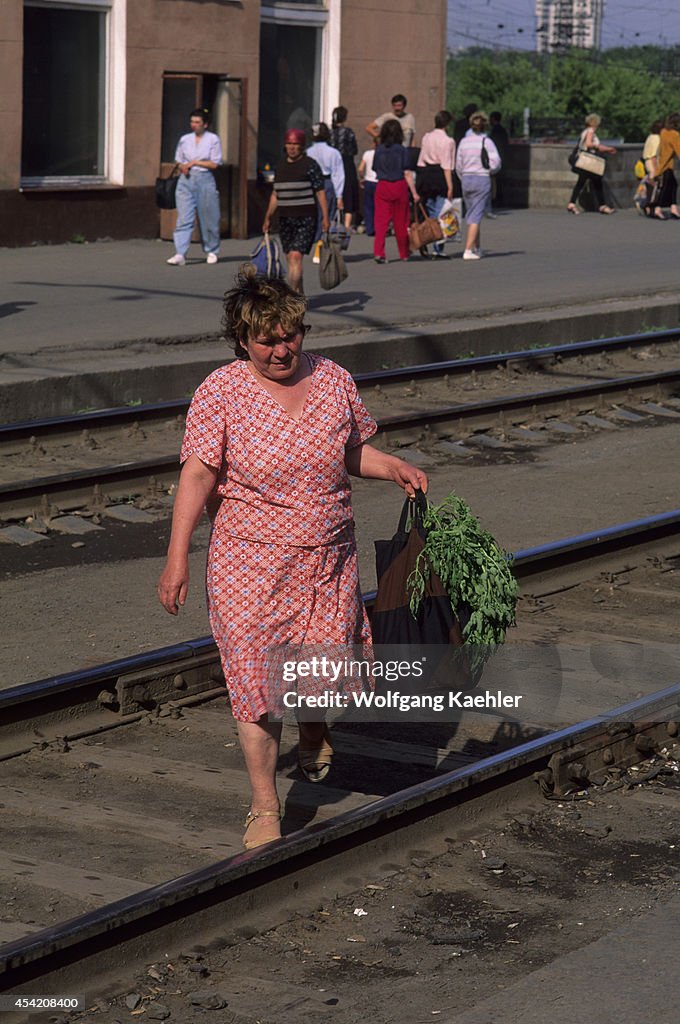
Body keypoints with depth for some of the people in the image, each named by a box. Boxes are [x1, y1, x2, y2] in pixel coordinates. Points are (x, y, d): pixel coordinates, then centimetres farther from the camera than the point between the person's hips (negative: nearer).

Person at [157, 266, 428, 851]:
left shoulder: (333, 380, 4)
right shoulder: (221, 393, -8)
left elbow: (353, 451, 19)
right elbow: (198, 475, -13)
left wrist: (395, 469, 0)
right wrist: (178, 557, -19)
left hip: (328, 561, 3)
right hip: (251, 564, -3)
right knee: (258, 682, -2)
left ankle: (314, 729, 39)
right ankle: (266, 808, 12)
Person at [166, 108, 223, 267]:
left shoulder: (213, 139, 0)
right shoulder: (185, 139, 11)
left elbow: (214, 164, -5)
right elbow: (178, 160, 19)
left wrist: (194, 162, -9)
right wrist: (183, 167, -3)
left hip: (205, 179, -2)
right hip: (186, 179, 2)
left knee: (209, 219, 5)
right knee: (183, 219, -9)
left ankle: (212, 251, 23)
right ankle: (180, 254, -17)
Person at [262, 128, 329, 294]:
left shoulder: (310, 165, -4)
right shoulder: (280, 166, 13)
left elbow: (320, 192, -5)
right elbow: (275, 194, 19)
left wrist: (325, 217, -11)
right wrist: (268, 217, 16)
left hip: (305, 219, -6)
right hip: (285, 219, 6)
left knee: (296, 256, -16)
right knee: (290, 259, 9)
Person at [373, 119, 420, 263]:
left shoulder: (379, 151, 3)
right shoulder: (402, 150, -5)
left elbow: (376, 170, 8)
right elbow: (407, 173, -7)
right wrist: (414, 192, -4)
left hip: (382, 187, 1)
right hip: (399, 186, -1)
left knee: (381, 220, -2)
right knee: (401, 222, 10)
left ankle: (378, 252, -18)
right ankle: (404, 254, 23)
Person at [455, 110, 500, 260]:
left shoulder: (464, 142, 3)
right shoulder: (486, 142, -9)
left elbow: (458, 165, 7)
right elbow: (495, 163, -15)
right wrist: (490, 171, 6)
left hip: (466, 180, 4)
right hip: (482, 179, -4)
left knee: (471, 215, 16)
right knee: (476, 216, -4)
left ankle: (477, 248, 22)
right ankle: (468, 250, -12)